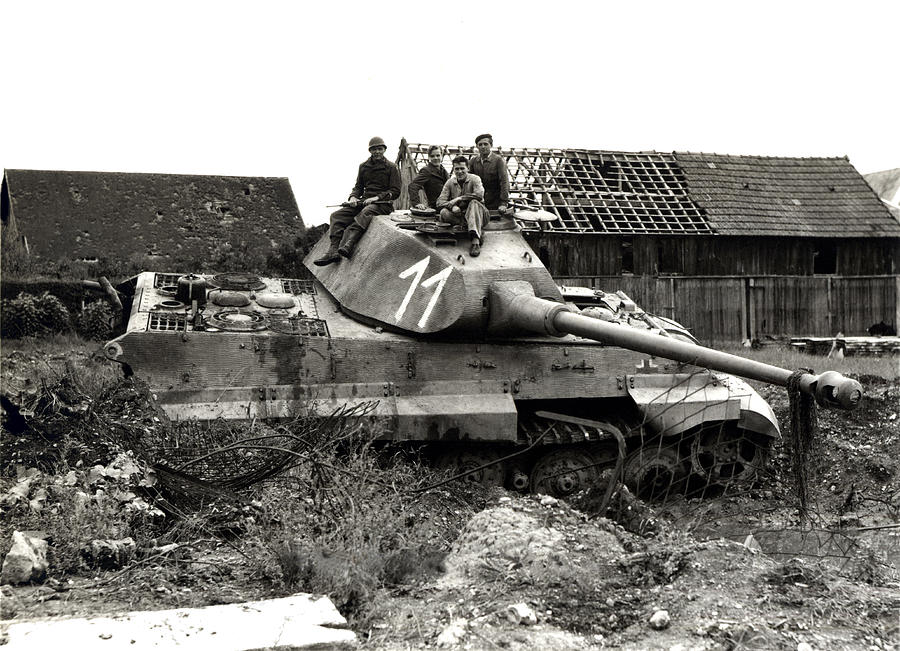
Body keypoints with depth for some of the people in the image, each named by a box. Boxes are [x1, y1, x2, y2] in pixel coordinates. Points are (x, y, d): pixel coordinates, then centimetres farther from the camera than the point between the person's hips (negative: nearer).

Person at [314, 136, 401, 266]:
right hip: (364, 201, 6)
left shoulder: (391, 167, 4)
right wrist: (353, 197, 1)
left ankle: (348, 245, -61)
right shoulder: (364, 166, 18)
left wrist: (377, 198, -14)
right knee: (337, 215, -16)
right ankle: (333, 251, -30)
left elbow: (395, 191, -1)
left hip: (382, 203, -6)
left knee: (365, 214, -40)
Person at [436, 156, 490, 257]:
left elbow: (479, 195, -22)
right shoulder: (450, 182, 7)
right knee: (444, 213, -24)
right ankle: (478, 231, -29)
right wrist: (452, 206, -23)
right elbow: (440, 202, -1)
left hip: (477, 214, -3)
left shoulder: (475, 179, -2)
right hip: (459, 215, 3)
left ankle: (476, 241, -50)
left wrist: (459, 199, -20)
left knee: (474, 203, -34)